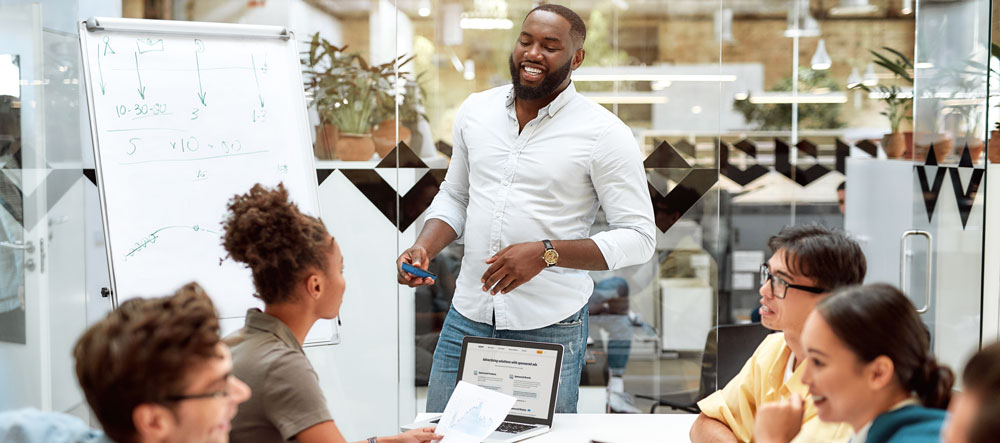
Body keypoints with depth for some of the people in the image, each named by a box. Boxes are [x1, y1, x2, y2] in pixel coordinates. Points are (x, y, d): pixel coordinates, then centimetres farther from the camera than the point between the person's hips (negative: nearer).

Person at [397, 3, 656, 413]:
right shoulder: (475, 110, 7)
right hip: (467, 316, 4)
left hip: (550, 329, -4)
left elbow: (638, 237, -10)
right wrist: (424, 247, -2)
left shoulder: (604, 133, -9)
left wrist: (545, 254, -20)